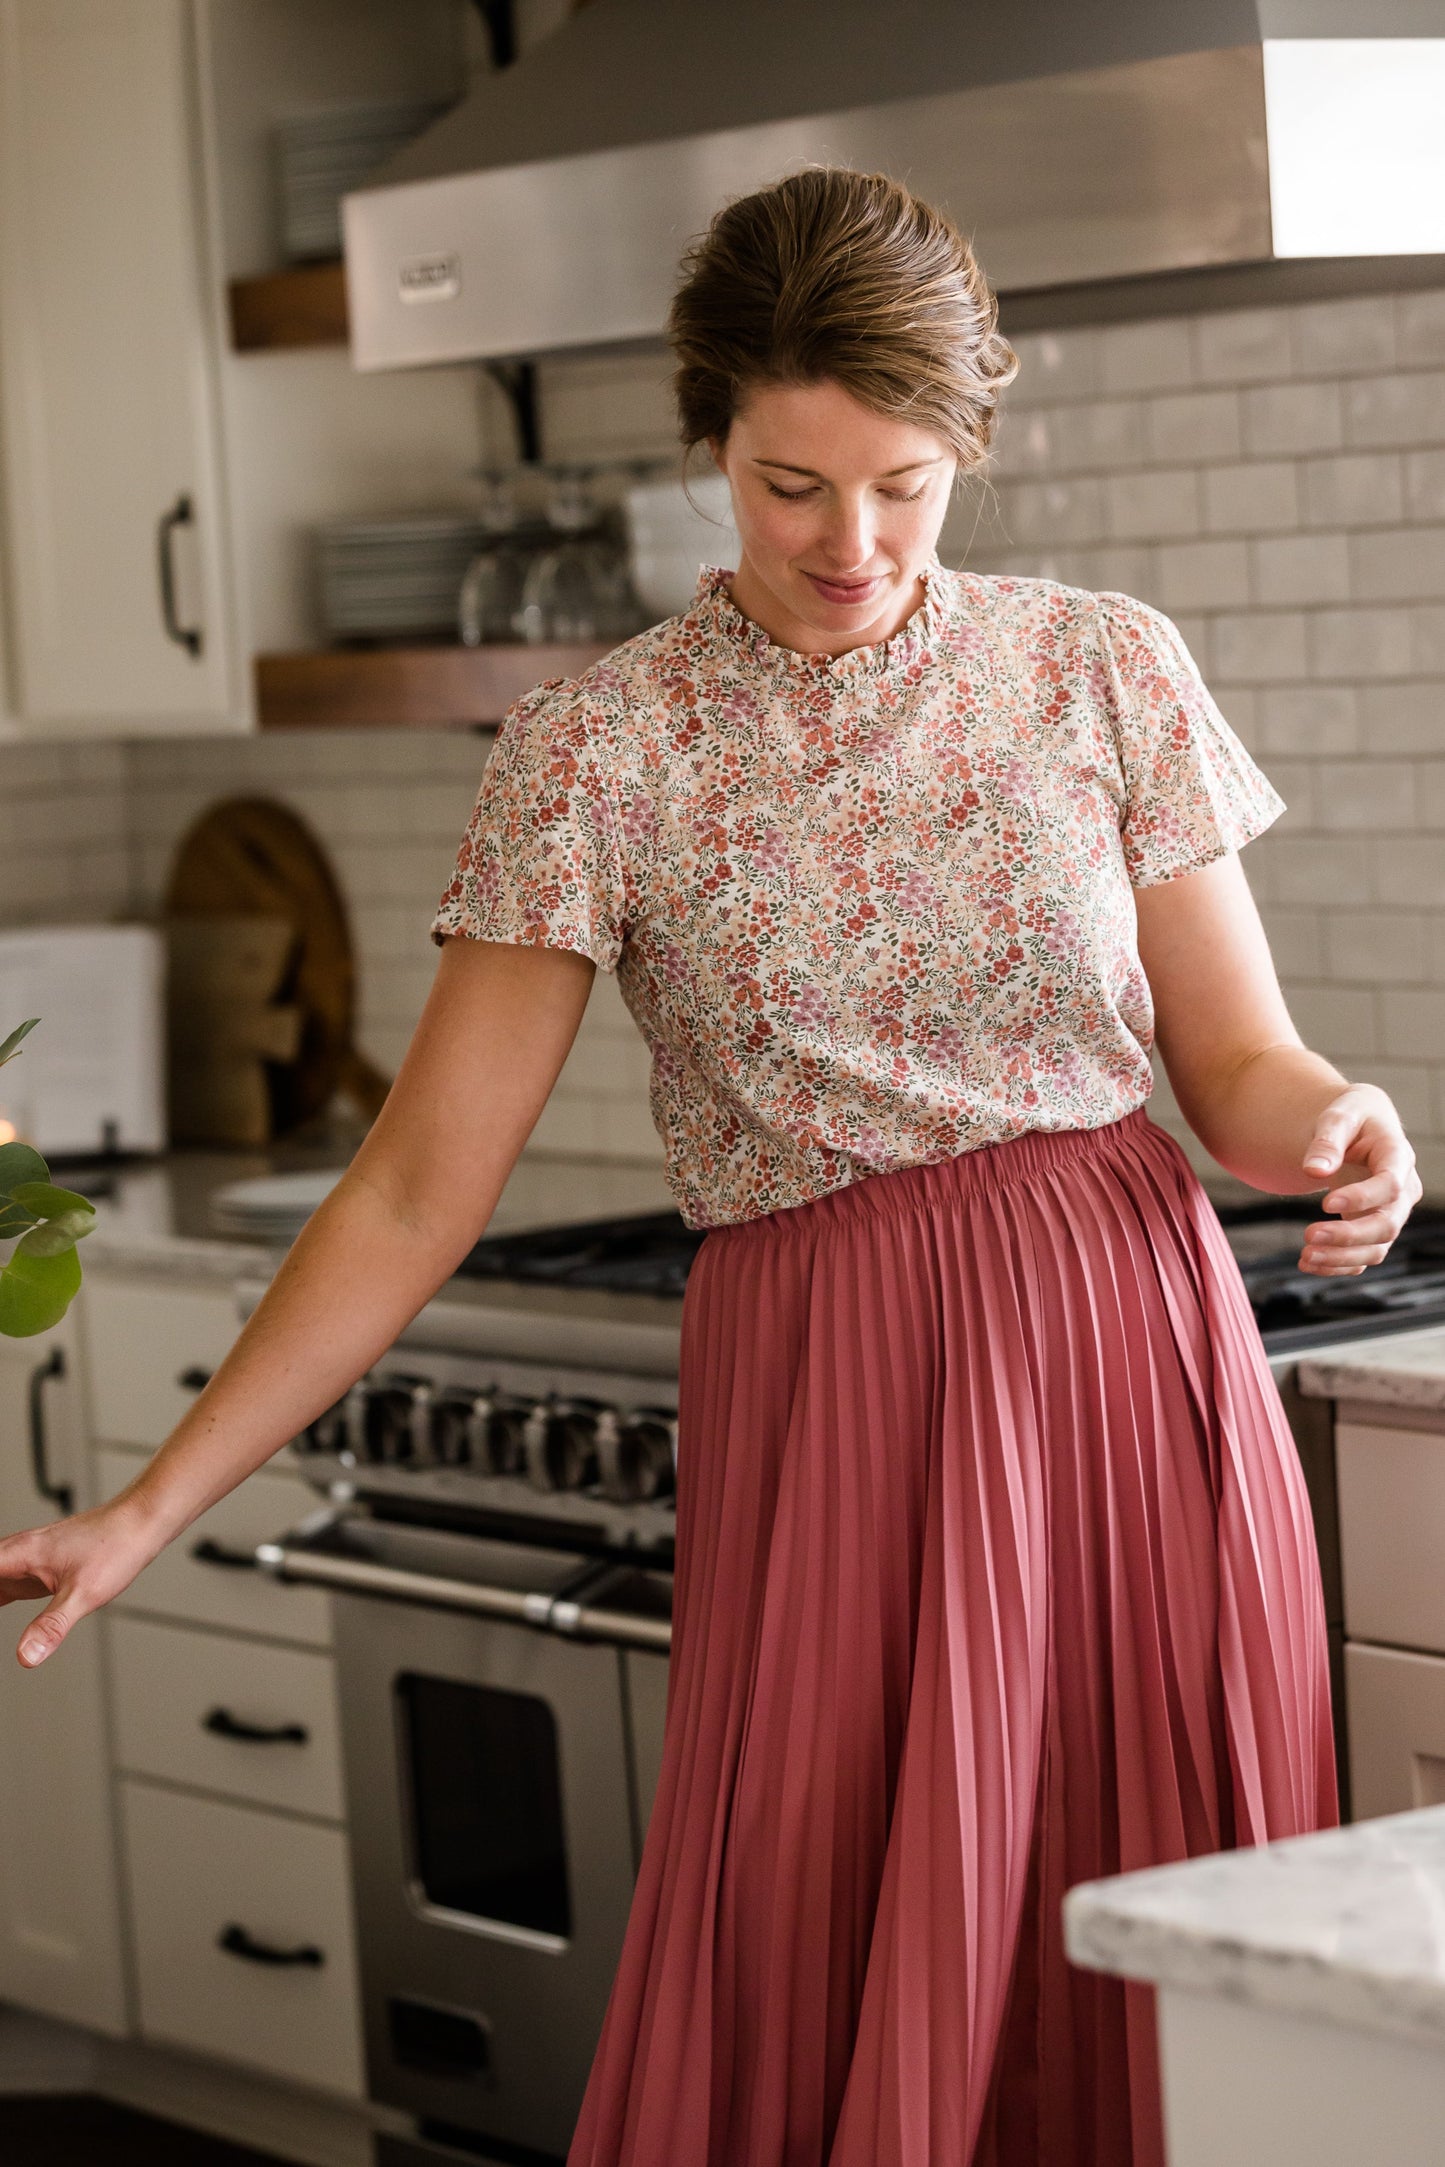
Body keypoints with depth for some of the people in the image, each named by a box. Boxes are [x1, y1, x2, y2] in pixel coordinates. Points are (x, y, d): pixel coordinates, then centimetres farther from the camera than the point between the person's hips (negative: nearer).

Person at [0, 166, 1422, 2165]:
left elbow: (1238, 1059, 9)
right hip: (829, 1403, -1)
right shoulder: (594, 750, -1)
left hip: (1135, 1359, 2)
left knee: (1153, 2001, 4)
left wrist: (1340, 1134, -15)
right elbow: (421, 1186, -2)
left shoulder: (1107, 670, 3)